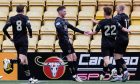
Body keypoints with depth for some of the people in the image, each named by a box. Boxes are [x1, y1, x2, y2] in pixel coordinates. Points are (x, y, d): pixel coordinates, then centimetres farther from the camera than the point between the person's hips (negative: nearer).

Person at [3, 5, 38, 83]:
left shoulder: (12, 18, 4)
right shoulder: (25, 18, -2)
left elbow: (4, 29, -4)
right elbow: (29, 27, -17)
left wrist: (10, 37, 8)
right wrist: (30, 35, 3)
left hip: (16, 41, 4)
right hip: (23, 40, -4)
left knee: (25, 60, 10)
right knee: (22, 60, -13)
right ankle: (10, 61, -40)